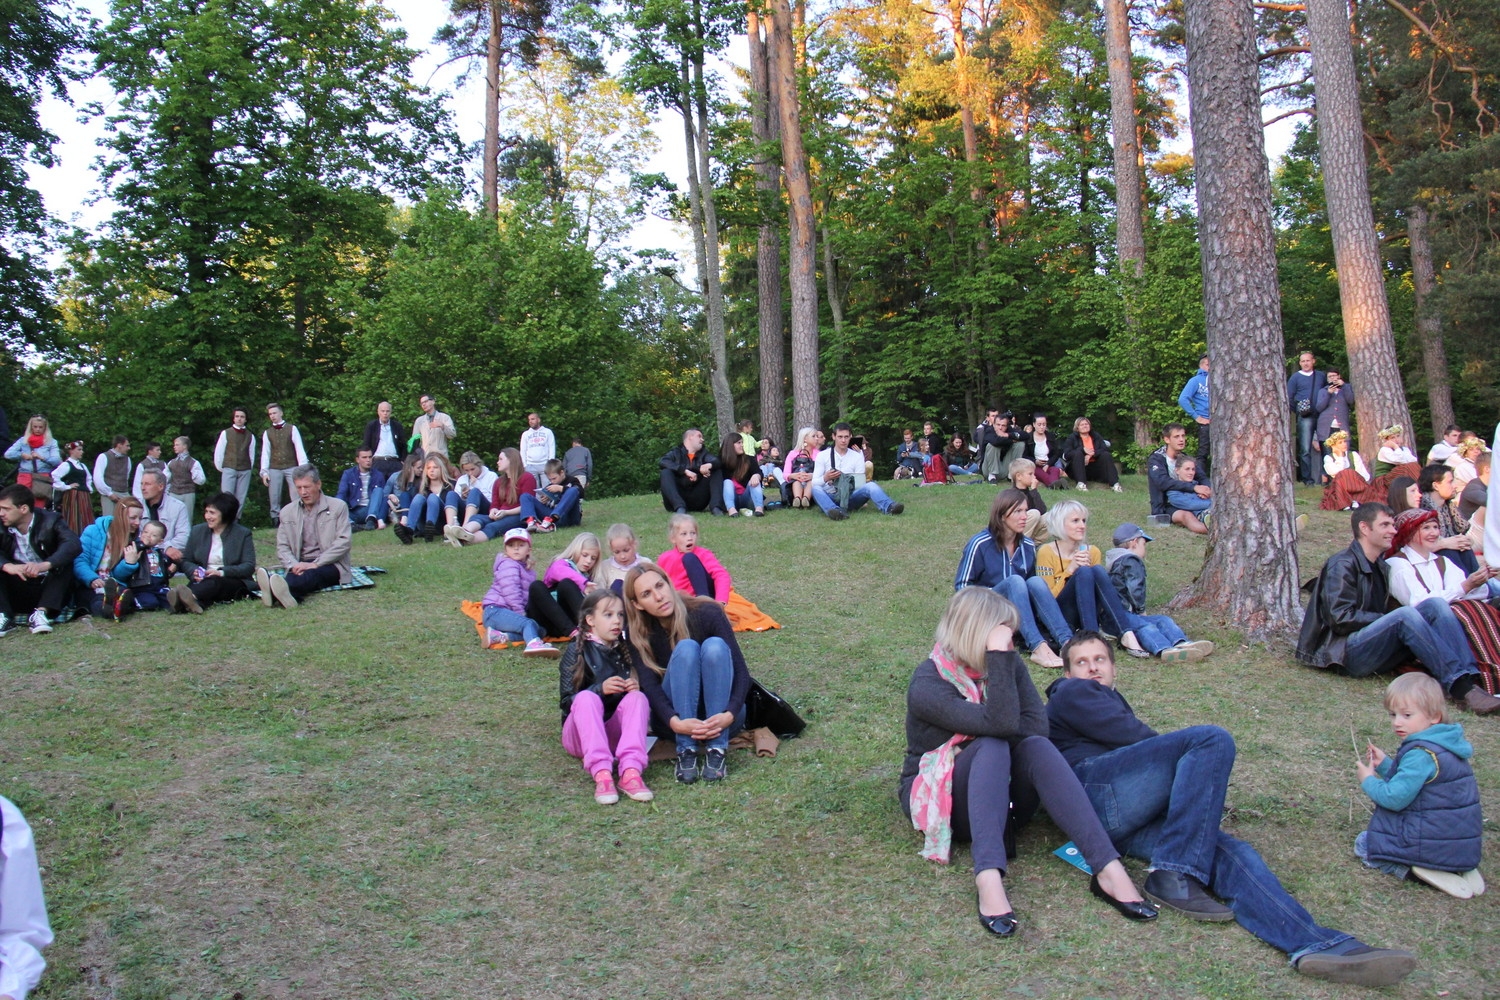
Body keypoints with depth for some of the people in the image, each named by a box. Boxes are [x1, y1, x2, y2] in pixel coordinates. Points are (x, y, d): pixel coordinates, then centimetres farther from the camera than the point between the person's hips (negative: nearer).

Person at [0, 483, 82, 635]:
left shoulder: (50, 520, -9)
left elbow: (74, 545, -28)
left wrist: (44, 565, -44)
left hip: (49, 586, -2)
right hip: (18, 590, 2)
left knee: (64, 563, -27)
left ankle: (41, 612, -34)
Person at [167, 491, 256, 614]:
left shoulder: (243, 534, 5)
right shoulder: (197, 531, 17)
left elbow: (249, 567, -4)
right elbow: (186, 561, 19)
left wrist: (221, 572, -19)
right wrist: (194, 572, -7)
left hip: (234, 582, -3)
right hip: (203, 581, 3)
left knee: (215, 582, -38)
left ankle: (189, 597, -68)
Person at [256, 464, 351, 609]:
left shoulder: (338, 506, 4)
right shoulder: (287, 511, 15)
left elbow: (343, 542, -5)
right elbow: (282, 547, 10)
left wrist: (316, 564, -15)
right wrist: (294, 565, -13)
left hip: (330, 565, -3)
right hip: (300, 565, 3)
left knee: (312, 574, -37)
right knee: (294, 576, -34)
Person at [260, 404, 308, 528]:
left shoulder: (292, 429, 4)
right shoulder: (267, 433, 11)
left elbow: (299, 449, -2)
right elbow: (265, 453, 8)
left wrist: (302, 468, -11)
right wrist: (264, 471, -1)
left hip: (291, 468, -2)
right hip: (274, 469, 2)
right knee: (274, 498, 2)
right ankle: (276, 520, 7)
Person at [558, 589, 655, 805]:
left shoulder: (623, 650, 12)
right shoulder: (577, 651, -1)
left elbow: (634, 689, 15)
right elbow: (566, 700, -8)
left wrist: (635, 687, -10)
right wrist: (600, 688, -25)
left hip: (617, 732, 3)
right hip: (581, 735, -3)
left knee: (637, 697, -25)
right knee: (586, 698, -33)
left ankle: (630, 771, -45)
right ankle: (601, 773, -50)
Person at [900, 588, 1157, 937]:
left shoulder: (1009, 664, 0)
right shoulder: (927, 685, -19)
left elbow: (1037, 726, -14)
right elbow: (1001, 724, -31)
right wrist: (998, 656, -32)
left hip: (1000, 794, 5)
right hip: (936, 799, -4)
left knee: (1036, 747, -26)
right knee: (993, 747, -33)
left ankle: (1109, 869, -38)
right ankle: (988, 878, -51)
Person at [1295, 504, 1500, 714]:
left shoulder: (1379, 565, 20)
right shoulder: (1342, 565, -7)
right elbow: (1341, 619, -16)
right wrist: (1388, 619, -14)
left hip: (1376, 651, 8)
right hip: (1347, 654, -8)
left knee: (1435, 604, -12)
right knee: (1405, 615, -31)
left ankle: (1471, 677, -29)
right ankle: (1460, 686, -36)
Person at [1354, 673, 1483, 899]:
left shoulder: (1422, 755, -24)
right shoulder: (1443, 744, 6)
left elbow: (1394, 798, -23)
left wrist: (1368, 781, -6)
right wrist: (1384, 764, 8)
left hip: (1434, 844, -9)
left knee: (1364, 844, 7)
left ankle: (1419, 869, -9)